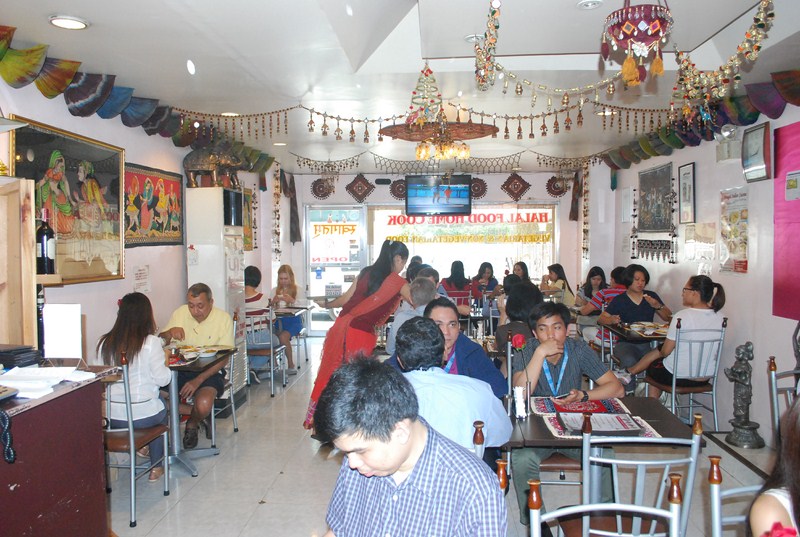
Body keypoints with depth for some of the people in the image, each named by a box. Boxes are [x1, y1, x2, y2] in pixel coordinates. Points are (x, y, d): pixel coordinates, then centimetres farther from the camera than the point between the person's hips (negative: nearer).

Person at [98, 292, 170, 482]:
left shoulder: (104, 342, -2)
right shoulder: (150, 342, -15)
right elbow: (162, 379, -13)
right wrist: (163, 360, 7)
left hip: (110, 416, 4)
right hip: (143, 416, -4)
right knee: (161, 407, 30)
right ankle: (156, 467, 31)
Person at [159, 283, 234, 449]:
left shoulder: (223, 318, -8)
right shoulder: (180, 313, 2)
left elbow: (223, 359, -10)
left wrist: (197, 381, -21)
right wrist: (170, 333, -16)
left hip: (209, 372, -3)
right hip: (180, 369, 3)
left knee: (204, 404, -31)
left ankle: (193, 424, 9)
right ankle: (197, 415, -1)